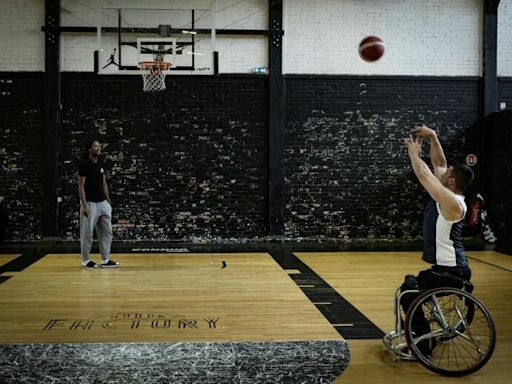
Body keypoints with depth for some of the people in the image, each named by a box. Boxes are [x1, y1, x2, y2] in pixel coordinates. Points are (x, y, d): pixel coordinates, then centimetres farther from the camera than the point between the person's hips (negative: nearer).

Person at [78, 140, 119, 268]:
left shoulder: (102, 164, 10)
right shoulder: (84, 165, -10)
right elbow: (81, 186, -11)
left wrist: (108, 200, 11)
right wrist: (84, 205, -16)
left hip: (102, 202, 7)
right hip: (90, 203, -7)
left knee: (107, 231, 7)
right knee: (87, 233, 1)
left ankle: (105, 260, 14)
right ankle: (86, 260, 12)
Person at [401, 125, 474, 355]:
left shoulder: (452, 202, -21)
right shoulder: (448, 196, 6)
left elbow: (424, 175, -21)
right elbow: (439, 164, 14)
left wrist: (414, 152, -7)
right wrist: (432, 138, 6)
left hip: (451, 272, -10)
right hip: (443, 267, 10)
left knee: (409, 297, -8)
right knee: (408, 287, 21)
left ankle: (424, 347, 3)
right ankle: (419, 334, 30)